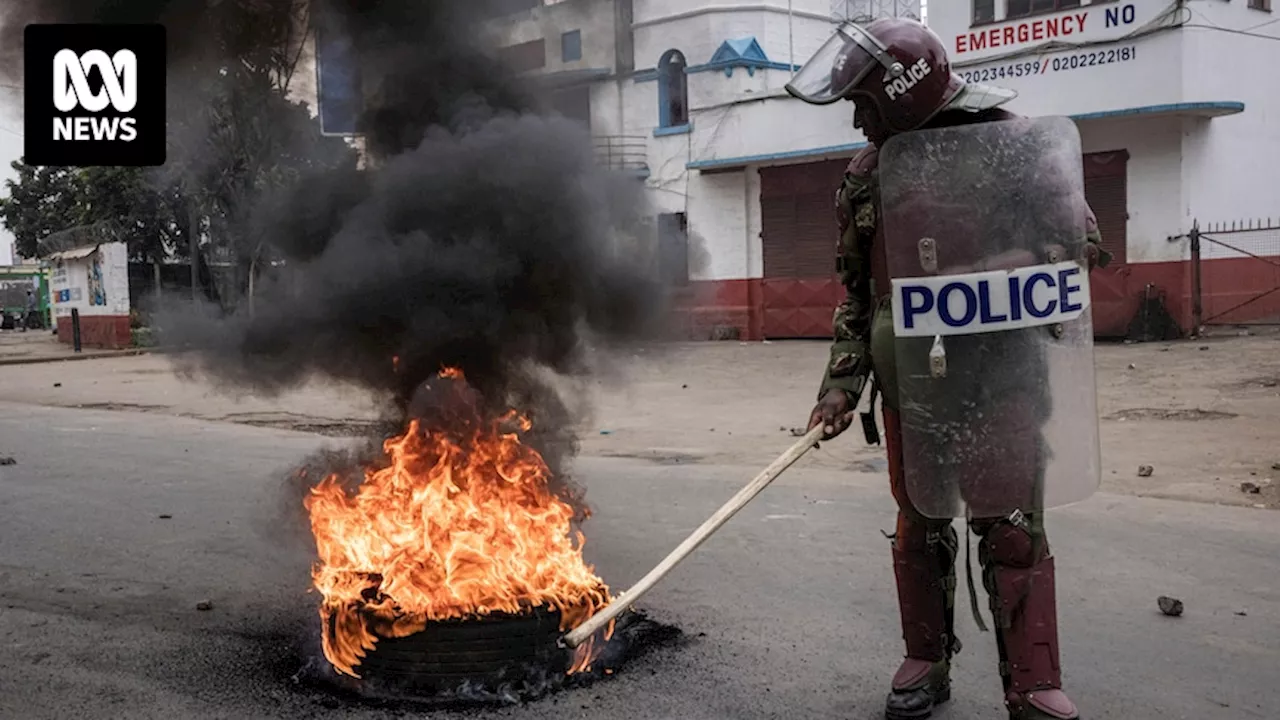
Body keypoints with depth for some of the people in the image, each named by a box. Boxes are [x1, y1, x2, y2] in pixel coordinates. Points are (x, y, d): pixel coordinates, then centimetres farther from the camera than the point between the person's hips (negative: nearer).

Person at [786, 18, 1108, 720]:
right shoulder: (865, 177, 6)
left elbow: (1080, 240, -4)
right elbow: (856, 292, 10)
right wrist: (842, 381, 3)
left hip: (997, 378, -4)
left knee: (1011, 527, -3)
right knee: (919, 526, 12)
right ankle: (926, 663, 27)